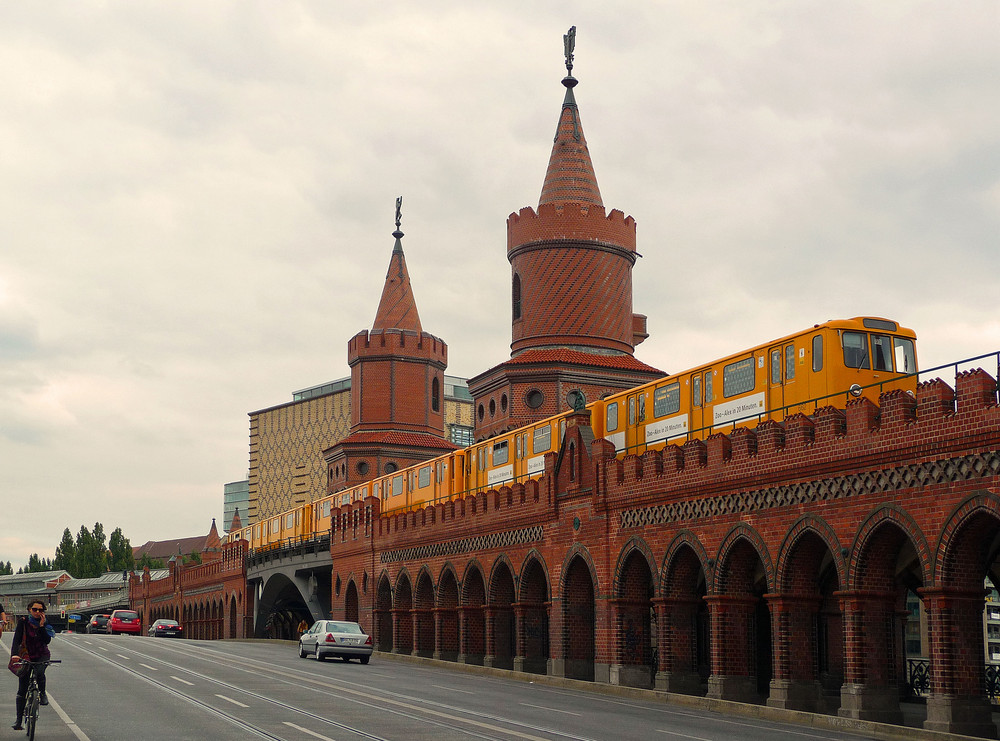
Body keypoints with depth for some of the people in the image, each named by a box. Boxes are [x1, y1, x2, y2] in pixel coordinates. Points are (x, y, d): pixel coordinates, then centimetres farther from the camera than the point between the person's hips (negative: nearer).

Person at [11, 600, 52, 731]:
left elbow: (47, 640, -18)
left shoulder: (45, 624, -6)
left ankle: (43, 694, -5)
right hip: (26, 657, 0)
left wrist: (41, 626, -24)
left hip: (42, 656, 0)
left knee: (39, 672, -34)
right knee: (22, 691, 0)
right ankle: (19, 719, 8)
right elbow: (16, 640, -20)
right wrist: (14, 654, -35)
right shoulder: (23, 622, -10)